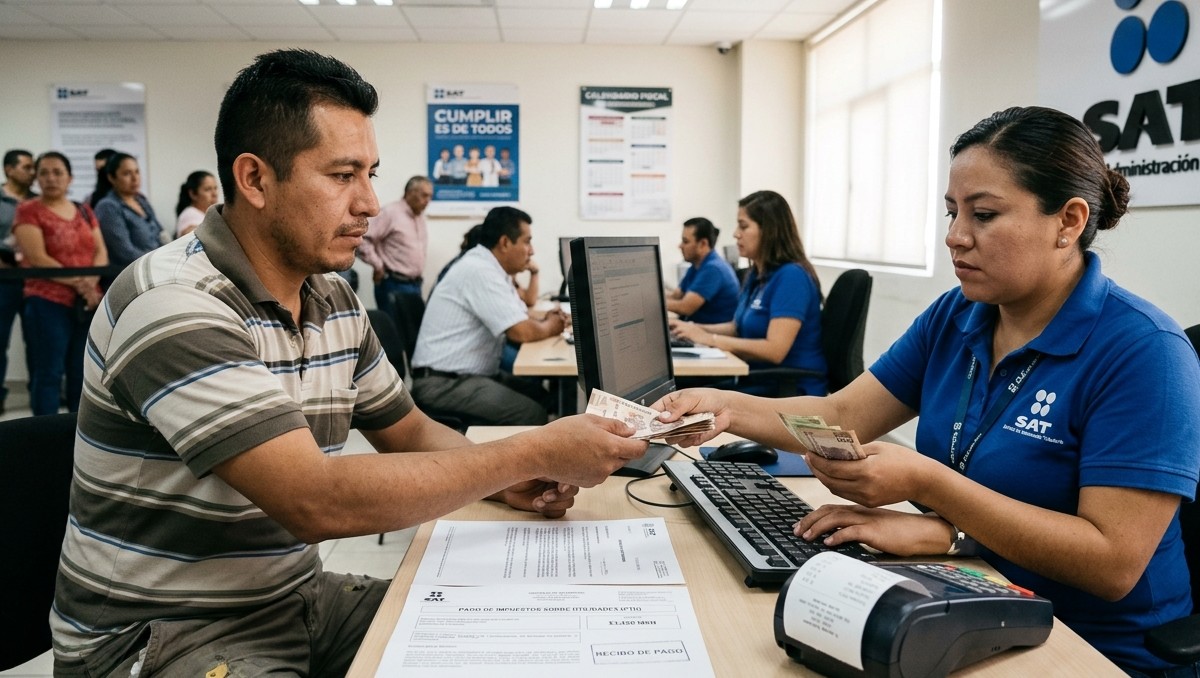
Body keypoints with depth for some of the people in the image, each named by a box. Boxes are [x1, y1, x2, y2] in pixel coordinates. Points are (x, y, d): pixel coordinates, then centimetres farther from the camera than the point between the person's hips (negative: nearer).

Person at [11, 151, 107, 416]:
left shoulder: (84, 211, 15)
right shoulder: (28, 211, -1)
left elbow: (101, 252, 8)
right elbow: (37, 258, -11)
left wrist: (91, 281, -11)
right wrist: (77, 282, -15)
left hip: (89, 303, 5)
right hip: (48, 302, -5)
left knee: (83, 373, 10)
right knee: (48, 373, -3)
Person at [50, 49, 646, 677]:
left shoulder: (334, 300, 3)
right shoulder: (173, 306, -23)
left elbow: (410, 431, 14)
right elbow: (315, 501, -30)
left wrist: (505, 476, -7)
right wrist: (534, 453, -24)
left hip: (298, 597, 8)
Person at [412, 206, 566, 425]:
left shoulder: (490, 268, 11)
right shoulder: (479, 271, -19)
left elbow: (521, 318, 21)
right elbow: (522, 332, -23)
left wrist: (545, 321, 0)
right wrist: (551, 326, -3)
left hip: (474, 374, 10)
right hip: (444, 383, -10)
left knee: (545, 396, 1)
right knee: (532, 414, -22)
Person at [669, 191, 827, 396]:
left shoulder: (791, 276, -17)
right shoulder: (756, 274, 11)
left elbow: (774, 350, -24)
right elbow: (739, 327, 22)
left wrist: (709, 338, -19)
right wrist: (692, 327, 7)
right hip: (756, 378, 8)